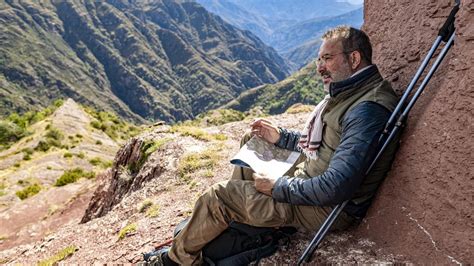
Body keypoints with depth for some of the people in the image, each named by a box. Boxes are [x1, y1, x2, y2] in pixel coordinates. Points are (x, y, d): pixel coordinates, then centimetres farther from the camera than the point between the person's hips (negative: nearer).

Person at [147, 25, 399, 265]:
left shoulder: (368, 109, -26)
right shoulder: (348, 93, 7)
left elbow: (336, 187, -31)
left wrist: (278, 187, -20)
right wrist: (281, 137, 6)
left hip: (329, 209, -10)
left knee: (217, 196, -8)